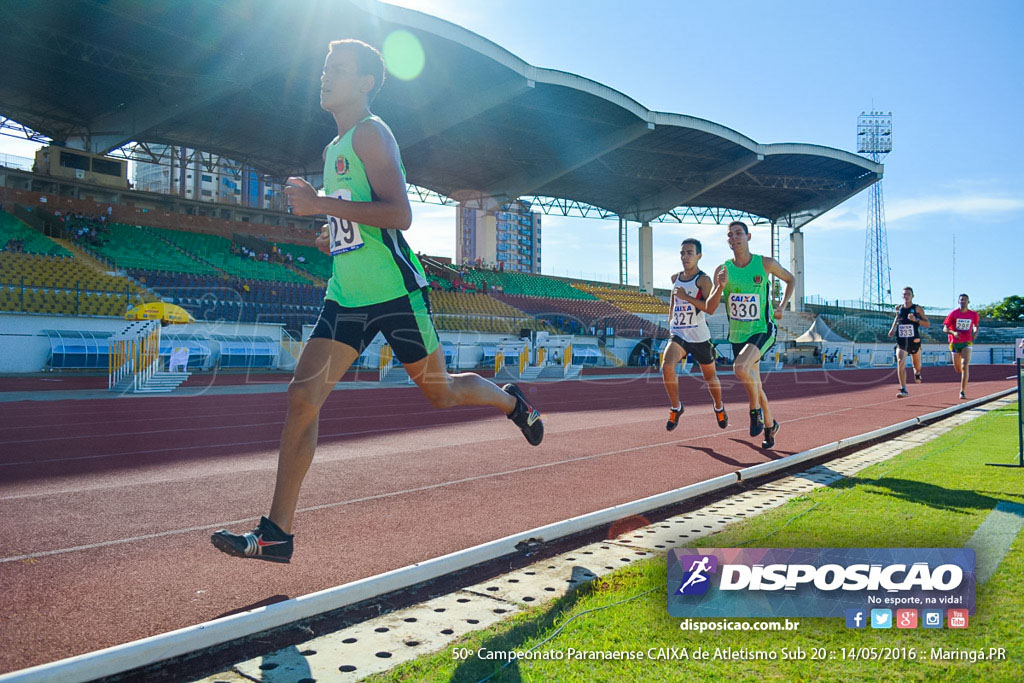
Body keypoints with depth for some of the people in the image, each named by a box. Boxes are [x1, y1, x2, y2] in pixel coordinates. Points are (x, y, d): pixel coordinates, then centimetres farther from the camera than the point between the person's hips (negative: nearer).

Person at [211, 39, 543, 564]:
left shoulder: (370, 133, -8)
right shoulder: (334, 149, 19)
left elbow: (399, 214, -22)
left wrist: (319, 203, -22)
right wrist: (333, 233, 14)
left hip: (395, 293, -7)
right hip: (346, 298, 8)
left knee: (439, 392, 8)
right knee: (302, 395, -5)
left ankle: (511, 401, 40)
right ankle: (276, 534, -1)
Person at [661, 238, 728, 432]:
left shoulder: (703, 279, -11)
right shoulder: (675, 278, 7)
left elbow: (710, 307, -24)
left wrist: (686, 296, -26)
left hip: (700, 337, -3)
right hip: (678, 335, 3)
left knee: (710, 376, 13)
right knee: (667, 366, -23)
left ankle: (719, 408, 42)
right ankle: (676, 407, -5)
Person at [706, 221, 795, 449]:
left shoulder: (765, 264, -6)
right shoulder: (723, 270, -1)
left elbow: (791, 279, 14)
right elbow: (710, 308, -5)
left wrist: (782, 306, 2)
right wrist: (721, 286, -22)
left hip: (762, 330, -4)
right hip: (738, 335, 4)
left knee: (740, 367, -31)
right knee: (754, 385, 14)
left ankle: (756, 410, -7)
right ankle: (770, 425, 36)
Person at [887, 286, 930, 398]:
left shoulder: (917, 309, -3)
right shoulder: (899, 309, 6)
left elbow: (928, 324, -4)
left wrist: (916, 320, -21)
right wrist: (893, 329, 10)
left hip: (914, 341, -1)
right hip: (901, 341, 1)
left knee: (917, 366, 15)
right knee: (900, 363, -19)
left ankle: (917, 373, 54)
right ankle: (903, 390, -19)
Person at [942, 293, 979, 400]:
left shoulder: (973, 315, 1)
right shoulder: (953, 313, -4)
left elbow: (975, 326, 21)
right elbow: (945, 329, -5)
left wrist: (975, 333, -1)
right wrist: (953, 332, -26)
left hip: (967, 343, -1)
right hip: (955, 343, 1)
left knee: (965, 366, -17)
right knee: (958, 369, 10)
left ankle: (963, 392, -15)